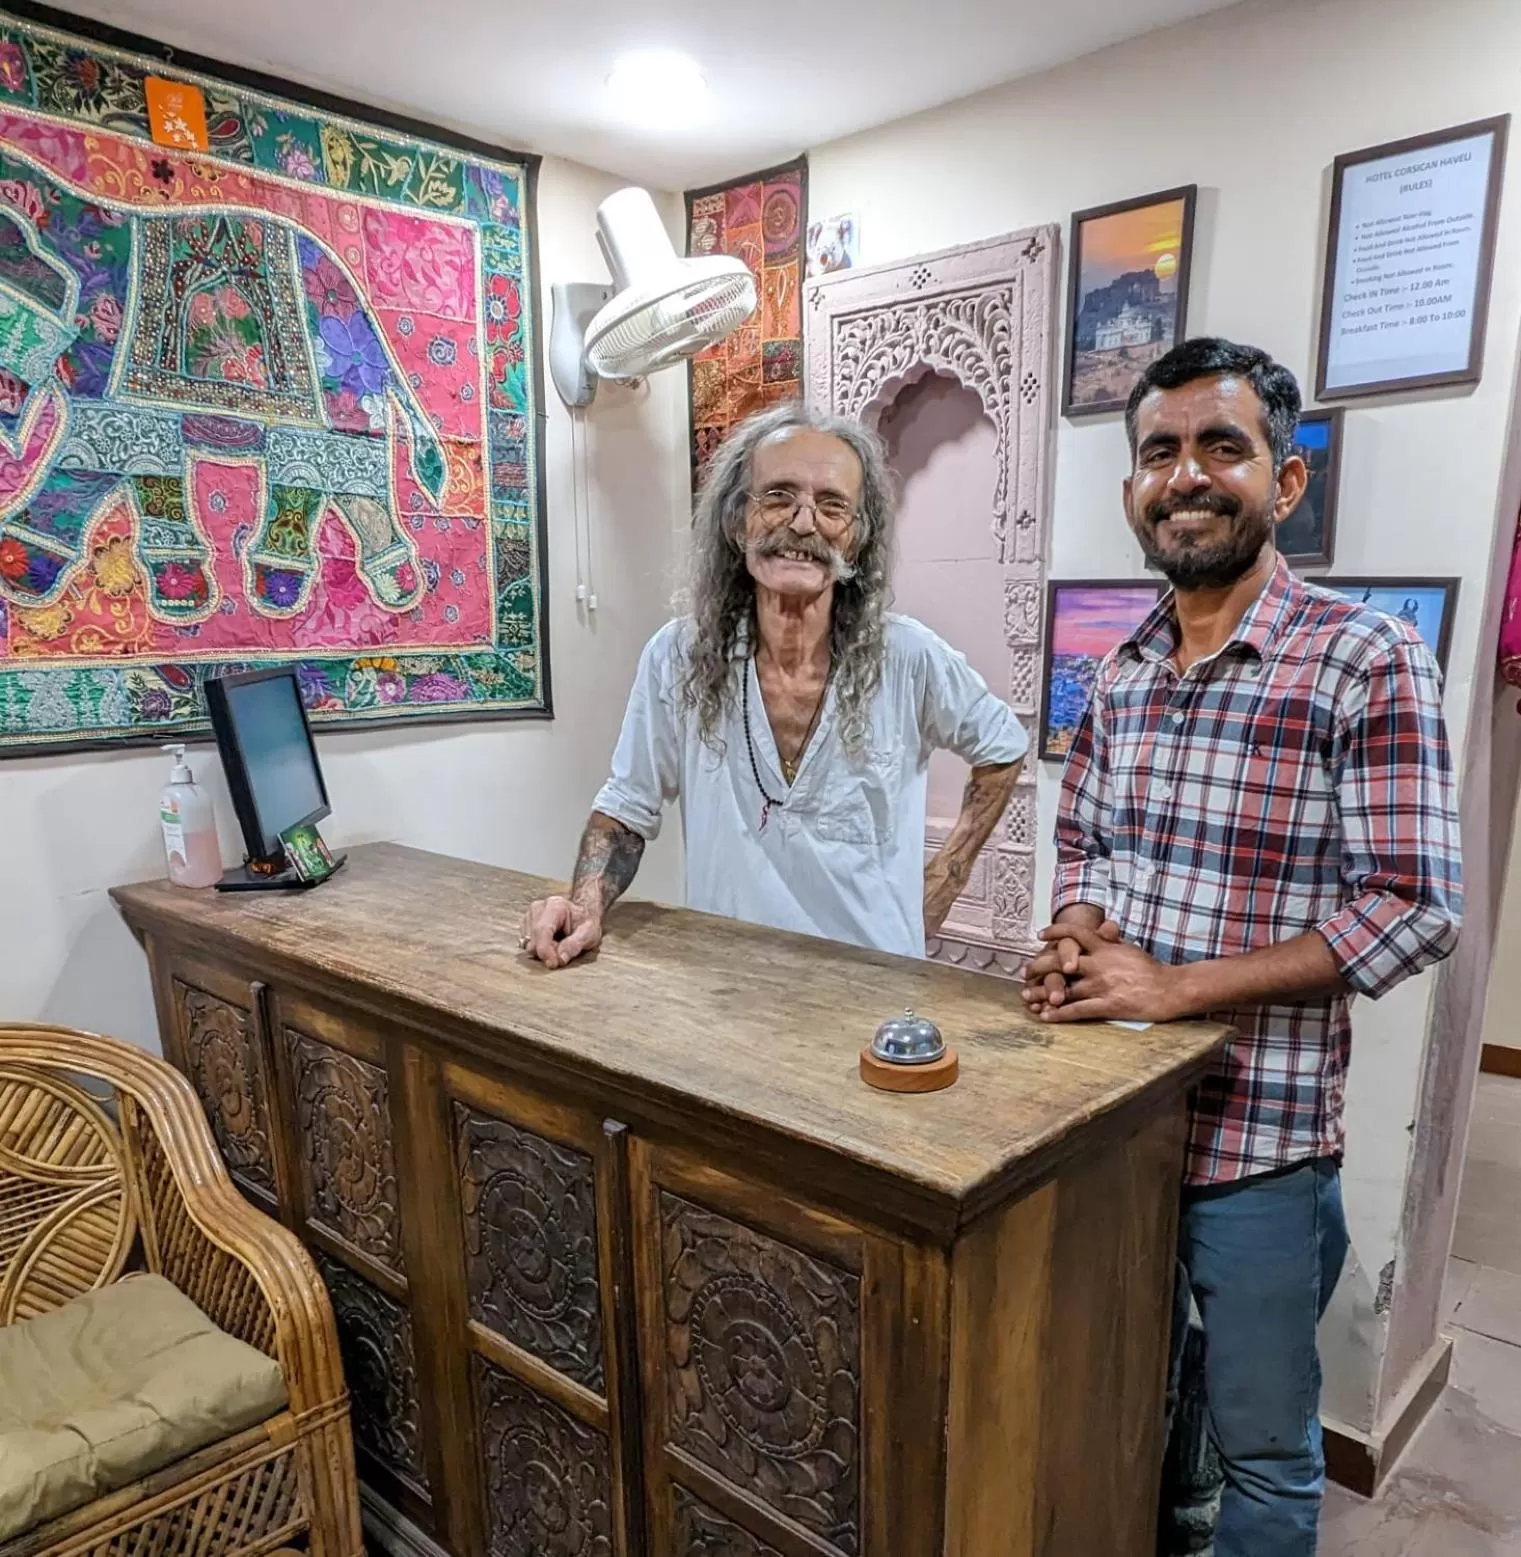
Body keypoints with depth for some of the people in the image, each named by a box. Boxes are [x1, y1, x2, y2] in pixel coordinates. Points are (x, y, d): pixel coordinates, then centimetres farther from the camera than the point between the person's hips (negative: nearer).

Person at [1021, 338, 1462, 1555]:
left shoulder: (1371, 663, -14)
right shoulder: (1123, 672, 4)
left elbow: (1415, 909, -18)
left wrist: (1173, 984, -21)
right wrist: (1083, 940, -9)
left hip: (1260, 1136, -5)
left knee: (1263, 1451, 16)